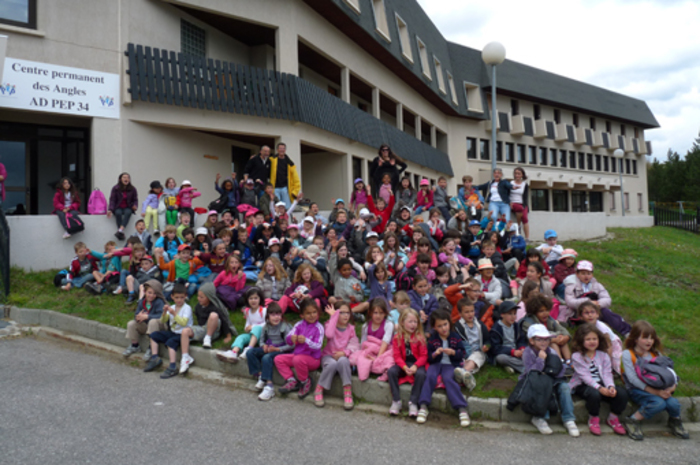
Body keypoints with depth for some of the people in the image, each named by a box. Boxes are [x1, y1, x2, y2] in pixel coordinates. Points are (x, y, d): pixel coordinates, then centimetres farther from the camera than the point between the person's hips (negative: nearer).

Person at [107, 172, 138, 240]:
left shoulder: (133, 189, 6)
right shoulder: (115, 188, 1)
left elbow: (135, 200, 7)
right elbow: (112, 200, -3)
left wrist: (135, 206, -16)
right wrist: (110, 210, -17)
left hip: (128, 208, 0)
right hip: (118, 208, 0)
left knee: (128, 212, -35)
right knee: (118, 213, -35)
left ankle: (120, 230, -52)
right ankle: (121, 233, -42)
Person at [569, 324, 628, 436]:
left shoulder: (603, 355, 9)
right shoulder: (577, 357, -7)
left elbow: (607, 373, -2)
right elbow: (585, 376, -16)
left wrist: (611, 386, -22)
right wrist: (599, 388, -28)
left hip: (601, 385, 5)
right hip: (582, 386, -5)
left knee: (622, 393, -20)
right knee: (594, 394, -38)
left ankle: (613, 418, 7)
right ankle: (593, 419, -6)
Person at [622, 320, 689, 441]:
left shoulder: (656, 354, 13)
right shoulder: (628, 354, -6)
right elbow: (632, 378, -14)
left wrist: (672, 386, -14)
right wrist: (654, 391, -20)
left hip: (656, 389, 5)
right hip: (636, 390, -5)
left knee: (673, 403, -24)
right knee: (659, 403, -31)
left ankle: (675, 421, 11)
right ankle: (633, 420, -13)